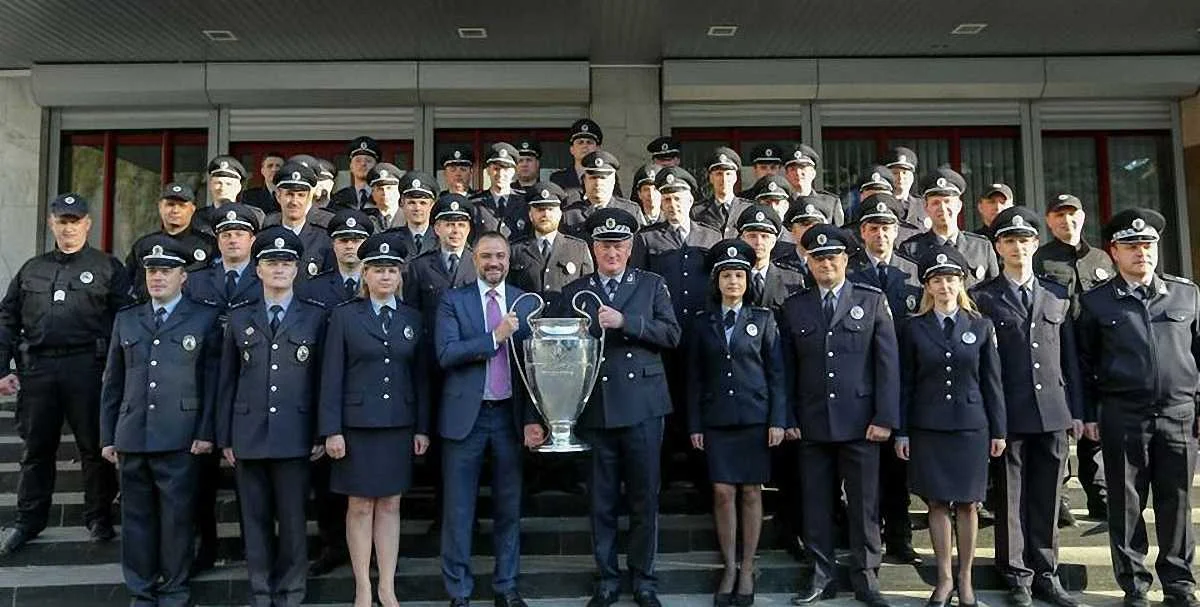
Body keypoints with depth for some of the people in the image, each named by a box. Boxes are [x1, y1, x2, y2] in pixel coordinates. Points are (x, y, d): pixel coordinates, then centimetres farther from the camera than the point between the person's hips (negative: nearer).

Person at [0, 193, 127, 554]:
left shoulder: (108, 267, 4)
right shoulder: (31, 270, 16)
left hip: (87, 368, -4)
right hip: (37, 368, 4)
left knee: (95, 446, 2)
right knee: (36, 448, 12)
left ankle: (99, 518, 14)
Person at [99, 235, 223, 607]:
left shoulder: (205, 319, 3)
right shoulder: (126, 320, 14)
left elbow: (213, 379, -1)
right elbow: (113, 383, 15)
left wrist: (206, 433, -7)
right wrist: (107, 436, 11)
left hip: (179, 439, -3)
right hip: (131, 437, 4)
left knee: (177, 517, 2)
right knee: (136, 518, 10)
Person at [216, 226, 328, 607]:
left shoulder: (316, 317, 4)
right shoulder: (239, 318, 10)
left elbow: (323, 378, 2)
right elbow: (227, 382, 10)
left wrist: (321, 433, -2)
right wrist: (224, 437, 6)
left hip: (294, 436, -2)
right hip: (248, 436, 2)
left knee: (293, 520, 3)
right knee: (255, 520, 9)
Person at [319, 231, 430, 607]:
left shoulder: (412, 319, 7)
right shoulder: (344, 316, 0)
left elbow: (421, 376, 8)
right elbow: (331, 377, -3)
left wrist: (422, 428, 3)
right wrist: (331, 430, -8)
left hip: (399, 425, 2)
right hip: (358, 425, -2)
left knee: (390, 505, 9)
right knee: (360, 506, 5)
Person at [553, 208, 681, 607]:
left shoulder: (652, 285, 9)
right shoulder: (574, 292, 11)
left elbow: (671, 334, -2)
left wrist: (625, 322, -13)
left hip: (643, 407, -1)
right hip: (596, 409, 1)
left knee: (644, 498, 6)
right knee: (601, 500, 8)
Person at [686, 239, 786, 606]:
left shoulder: (763, 319, 4)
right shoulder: (701, 321, 7)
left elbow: (777, 373, 2)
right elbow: (694, 377, 7)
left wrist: (777, 420, -5)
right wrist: (694, 424, 2)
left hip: (755, 418, -1)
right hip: (717, 420, 1)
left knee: (751, 493, 4)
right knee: (723, 493, 0)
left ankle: (747, 570, 15)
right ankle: (729, 569, 12)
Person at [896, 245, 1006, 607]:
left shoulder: (981, 327, 5)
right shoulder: (914, 329, 2)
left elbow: (992, 382, 6)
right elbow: (905, 384, 3)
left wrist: (998, 430, 3)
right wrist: (901, 432, -1)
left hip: (971, 426, 0)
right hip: (927, 428, 0)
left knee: (967, 504, 6)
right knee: (937, 503, 5)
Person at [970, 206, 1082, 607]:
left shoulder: (1058, 296, 12)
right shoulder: (982, 298, 1)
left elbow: (1070, 358, 13)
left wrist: (1076, 410, 9)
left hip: (1053, 413, 3)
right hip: (1009, 415, -3)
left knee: (1047, 500, 11)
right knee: (1011, 500, 5)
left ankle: (1046, 575, 23)